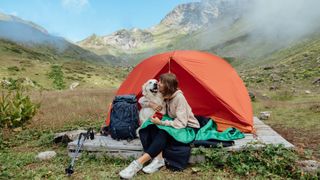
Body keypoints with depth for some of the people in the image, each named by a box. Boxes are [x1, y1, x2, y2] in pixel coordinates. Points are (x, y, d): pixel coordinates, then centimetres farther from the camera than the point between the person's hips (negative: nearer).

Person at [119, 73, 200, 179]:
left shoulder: (179, 97, -23)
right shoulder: (164, 96, 0)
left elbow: (181, 123, -27)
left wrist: (161, 122, -25)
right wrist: (151, 105, -10)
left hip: (188, 130, -7)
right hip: (174, 126, 7)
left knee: (163, 133, -36)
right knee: (146, 129, -16)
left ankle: (138, 163, -37)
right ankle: (158, 159, -27)